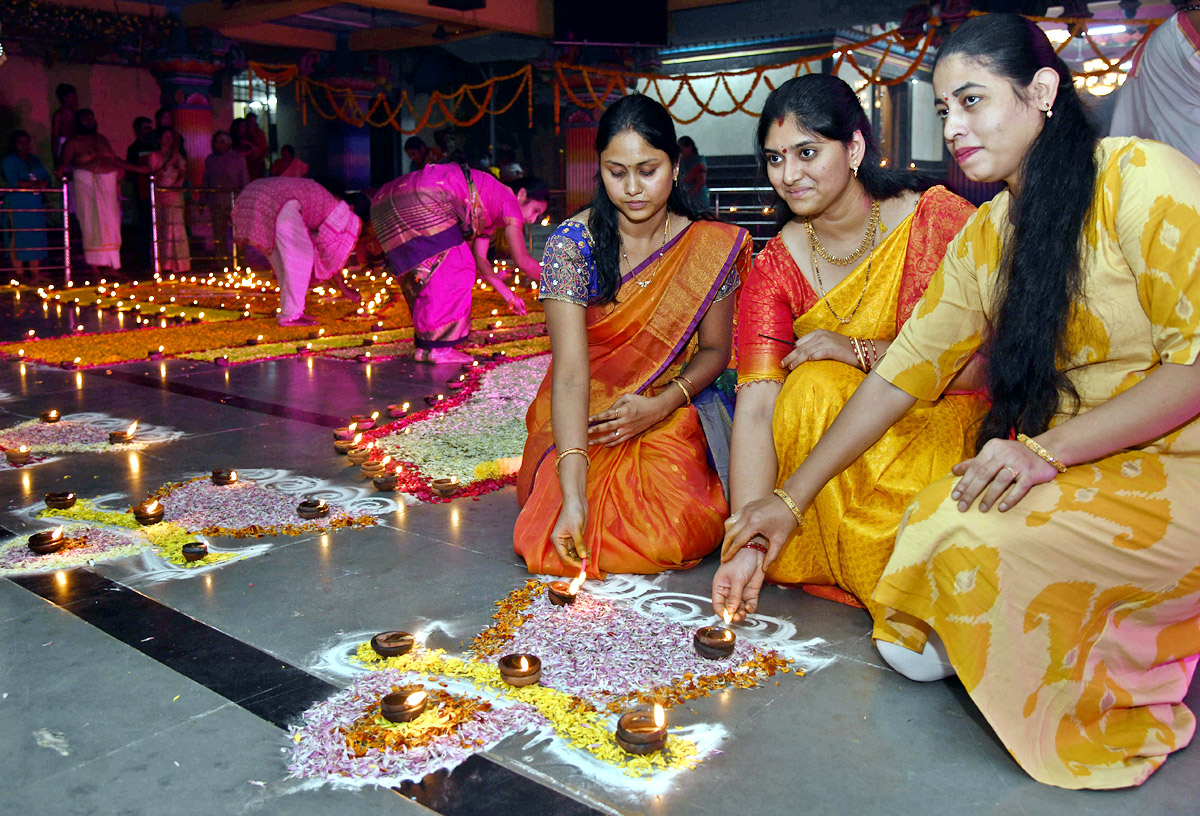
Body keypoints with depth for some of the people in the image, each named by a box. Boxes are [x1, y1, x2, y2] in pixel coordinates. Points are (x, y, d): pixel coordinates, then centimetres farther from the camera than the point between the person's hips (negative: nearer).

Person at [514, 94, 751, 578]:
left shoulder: (711, 246, -6)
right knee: (551, 540, -23)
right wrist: (573, 494, -35)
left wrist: (662, 405, -16)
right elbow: (570, 373, -25)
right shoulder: (572, 243, -15)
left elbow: (715, 348, 5)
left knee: (676, 536, -24)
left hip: (666, 416, 1)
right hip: (580, 423, -1)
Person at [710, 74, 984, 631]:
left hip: (946, 425, -2)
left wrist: (860, 351, -24)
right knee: (811, 386, -28)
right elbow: (756, 408, -17)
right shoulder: (775, 268, -5)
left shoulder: (939, 219, -10)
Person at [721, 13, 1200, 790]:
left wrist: (1048, 450, -26)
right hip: (1070, 470, 5)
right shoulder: (985, 237, 8)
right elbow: (905, 367, 6)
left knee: (979, 539, -27)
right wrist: (791, 497, 3)